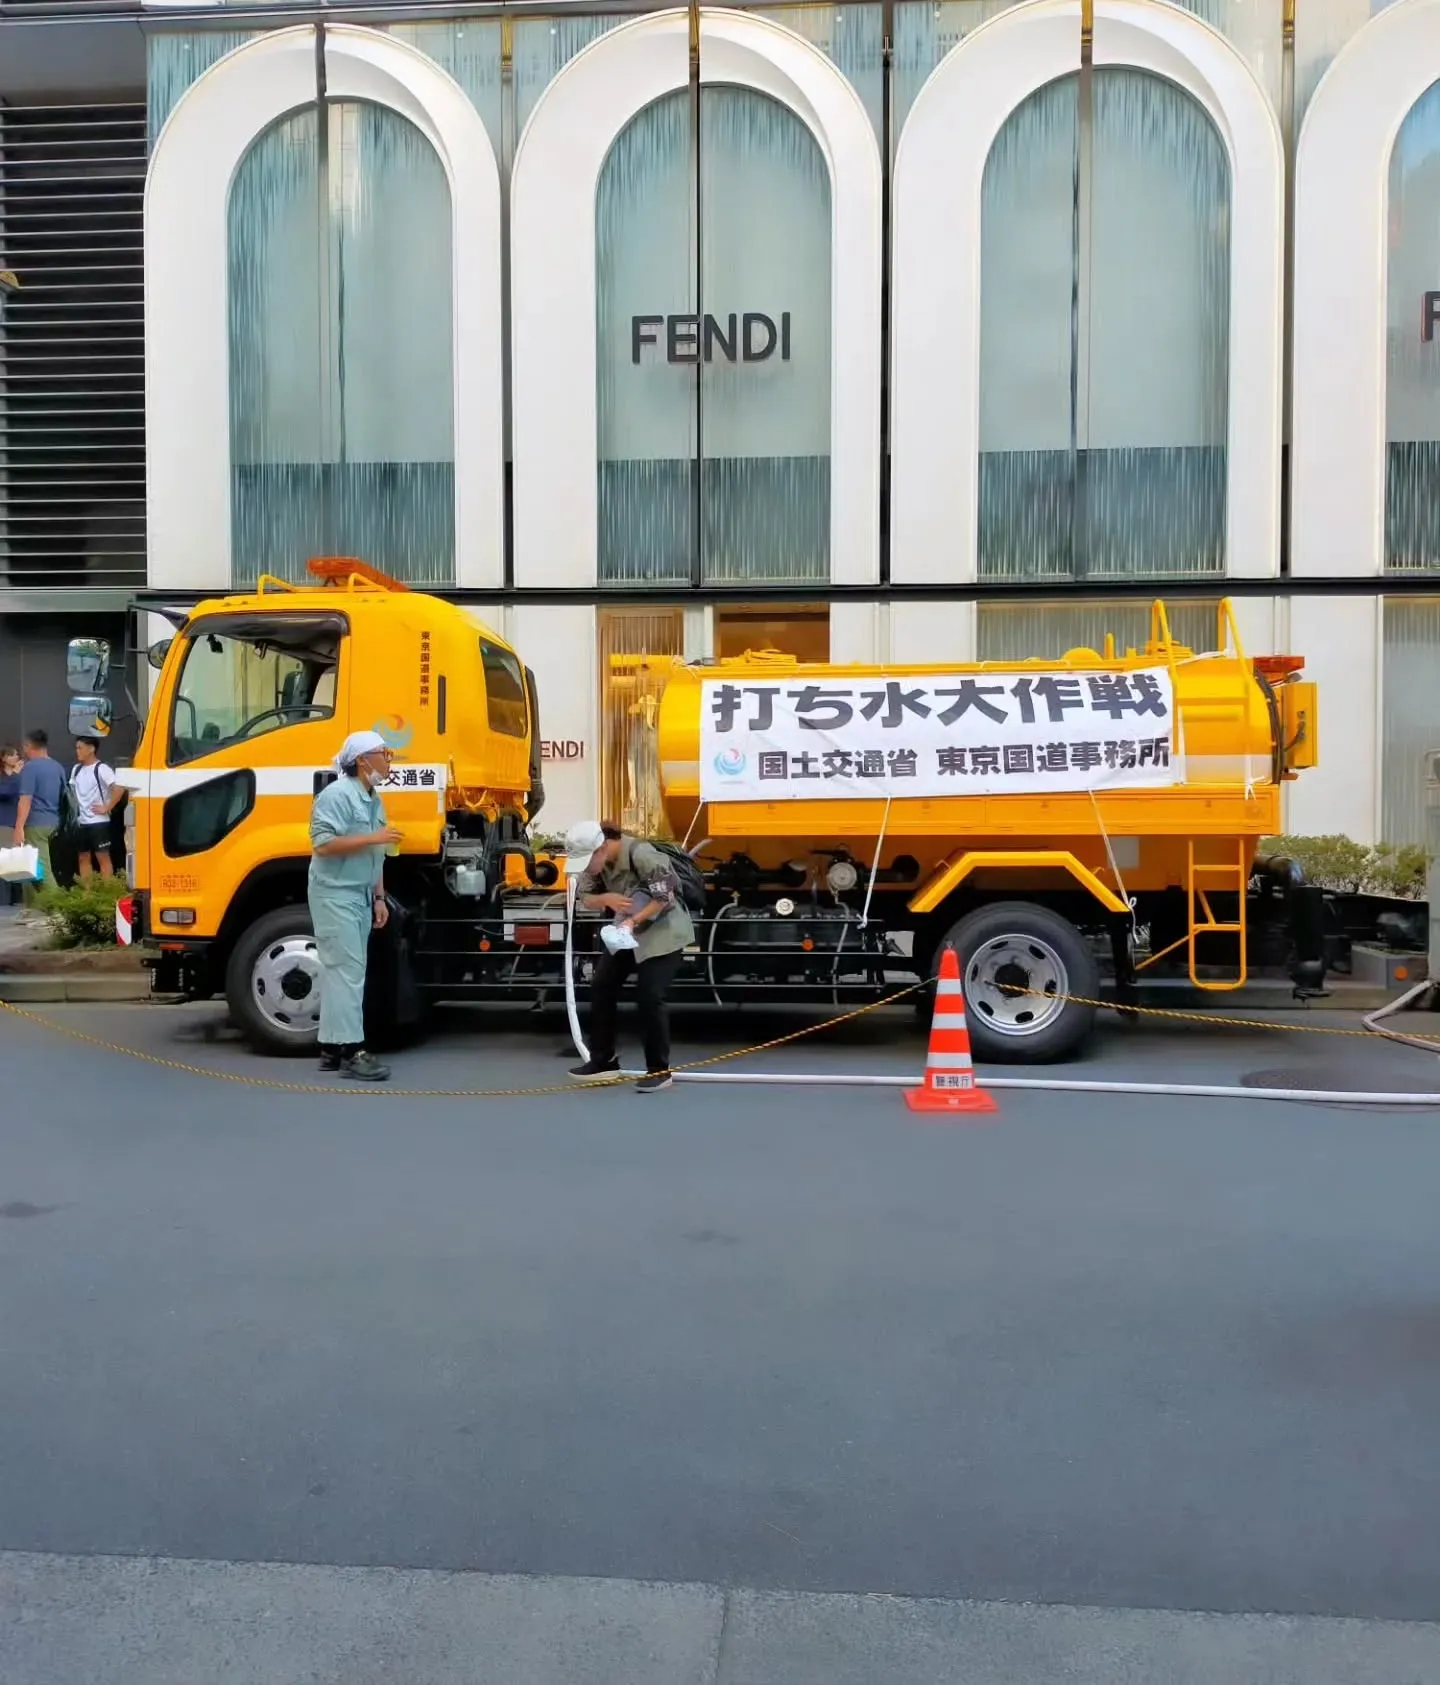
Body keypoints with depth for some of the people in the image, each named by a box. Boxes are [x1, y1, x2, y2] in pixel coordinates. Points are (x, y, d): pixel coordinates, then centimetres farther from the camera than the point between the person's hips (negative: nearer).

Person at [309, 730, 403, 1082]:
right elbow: (323, 844, -22)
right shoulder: (337, 795, -13)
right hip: (335, 895, -9)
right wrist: (373, 838, -21)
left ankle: (331, 1047, 13)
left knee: (342, 971, 9)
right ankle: (351, 1051, -10)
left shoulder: (373, 801, 15)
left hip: (360, 897, 9)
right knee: (347, 971, -11)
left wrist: (379, 898, 15)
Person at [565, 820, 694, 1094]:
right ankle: (603, 1061, 18)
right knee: (601, 988, 5)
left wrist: (634, 920, -35)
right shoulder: (596, 861, -8)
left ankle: (659, 1070, 0)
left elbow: (664, 897, -27)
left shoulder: (641, 854, -31)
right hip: (627, 931, 8)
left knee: (650, 997, -14)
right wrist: (606, 898, -24)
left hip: (662, 930, -8)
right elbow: (585, 897, -2)